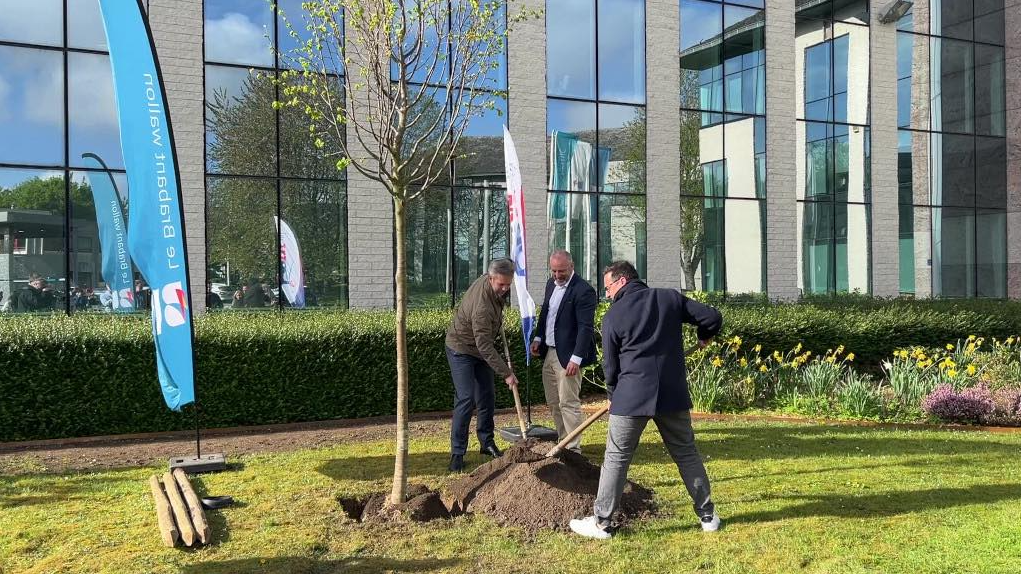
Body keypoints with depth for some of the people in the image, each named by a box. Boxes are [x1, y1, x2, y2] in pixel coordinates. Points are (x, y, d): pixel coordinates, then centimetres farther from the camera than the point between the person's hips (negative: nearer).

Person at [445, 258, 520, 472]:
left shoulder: (488, 281, -10)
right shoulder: (482, 306, -36)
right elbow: (485, 346, -33)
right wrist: (506, 373, -32)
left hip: (480, 349, 8)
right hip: (461, 350, -8)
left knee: (487, 398, 9)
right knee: (466, 399, -14)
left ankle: (487, 443, 24)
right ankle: (457, 453, -8)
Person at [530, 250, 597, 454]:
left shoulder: (583, 291, -17)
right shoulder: (551, 284, 9)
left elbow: (585, 327, -21)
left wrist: (576, 359, -25)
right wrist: (538, 338, 12)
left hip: (567, 356, -9)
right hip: (548, 353, 9)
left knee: (568, 403, -4)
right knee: (553, 403, 15)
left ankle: (573, 449, 4)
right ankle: (563, 442, 27)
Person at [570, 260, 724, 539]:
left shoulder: (613, 316, -2)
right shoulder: (670, 298, 5)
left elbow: (610, 365, 4)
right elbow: (712, 317, 3)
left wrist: (613, 395, 22)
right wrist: (704, 336, 26)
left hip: (632, 396, -3)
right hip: (672, 393, 3)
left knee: (616, 459, 6)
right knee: (686, 454, 16)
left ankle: (601, 522, 10)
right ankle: (708, 515, 23)